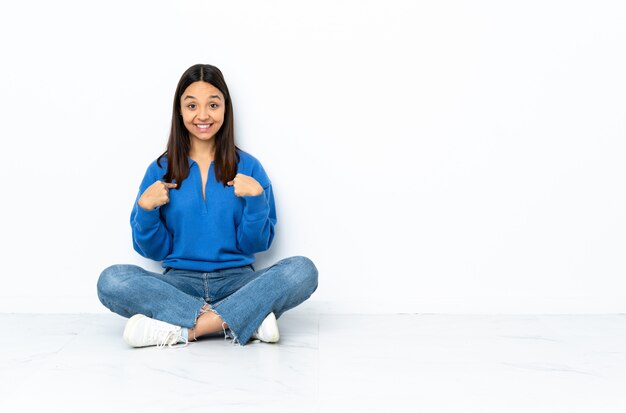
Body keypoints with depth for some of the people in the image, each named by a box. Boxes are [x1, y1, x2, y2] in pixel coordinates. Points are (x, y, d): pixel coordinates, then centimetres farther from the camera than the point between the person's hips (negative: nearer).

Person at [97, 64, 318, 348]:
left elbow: (256, 244, 3)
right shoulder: (160, 170, 7)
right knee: (111, 280, -28)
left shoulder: (248, 167, 6)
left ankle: (180, 329, -29)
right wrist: (145, 208, -10)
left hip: (236, 280, 0)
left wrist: (256, 198, -12)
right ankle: (248, 318, -28)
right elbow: (153, 250, 7)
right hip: (179, 282, 1)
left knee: (302, 270, -27)